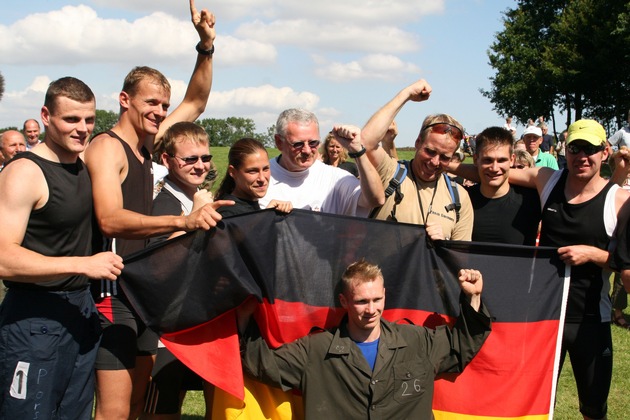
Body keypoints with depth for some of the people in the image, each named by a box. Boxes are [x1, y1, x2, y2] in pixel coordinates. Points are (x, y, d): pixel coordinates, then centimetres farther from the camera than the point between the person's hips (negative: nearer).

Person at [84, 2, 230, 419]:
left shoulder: (146, 144, 12)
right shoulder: (107, 147, -13)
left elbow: (195, 103, 22)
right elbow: (111, 219, -29)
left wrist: (206, 47, 8)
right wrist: (183, 221, -40)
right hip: (114, 292, -9)